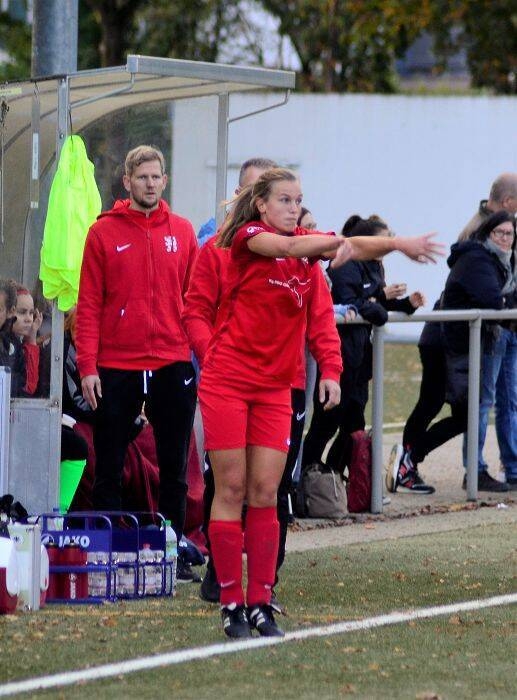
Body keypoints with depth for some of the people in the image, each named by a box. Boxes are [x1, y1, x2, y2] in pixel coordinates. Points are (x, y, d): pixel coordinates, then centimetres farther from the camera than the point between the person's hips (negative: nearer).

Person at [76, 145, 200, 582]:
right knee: (109, 470, 4)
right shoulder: (104, 233, 0)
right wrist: (87, 366, -8)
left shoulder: (182, 232, 7)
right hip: (116, 367, -2)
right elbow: (89, 304, -2)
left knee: (174, 470, 6)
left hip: (173, 364, 2)